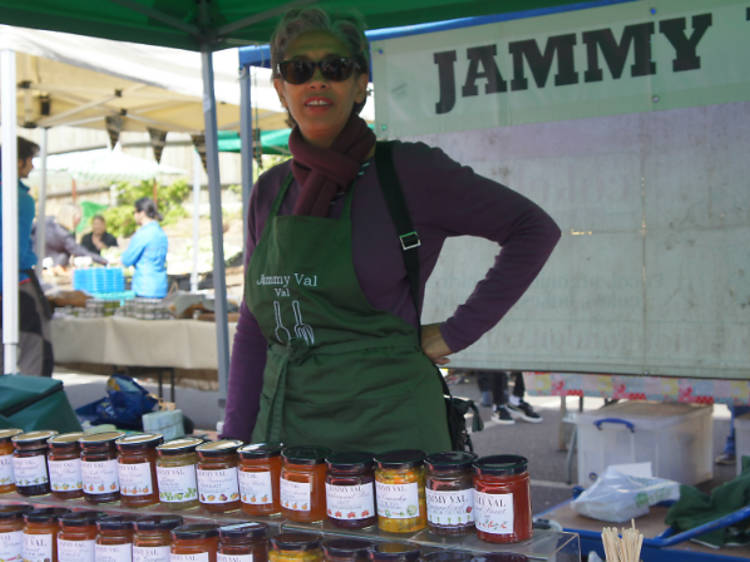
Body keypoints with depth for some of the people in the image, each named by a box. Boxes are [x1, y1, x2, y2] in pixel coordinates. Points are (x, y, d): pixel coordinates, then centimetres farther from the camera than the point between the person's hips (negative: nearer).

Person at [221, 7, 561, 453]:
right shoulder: (271, 192, 8)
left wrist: (458, 331, -9)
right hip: (284, 426, 5)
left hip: (386, 428, -4)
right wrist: (234, 443, 7)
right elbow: (254, 330, 12)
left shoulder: (408, 171, -7)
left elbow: (534, 229, -6)